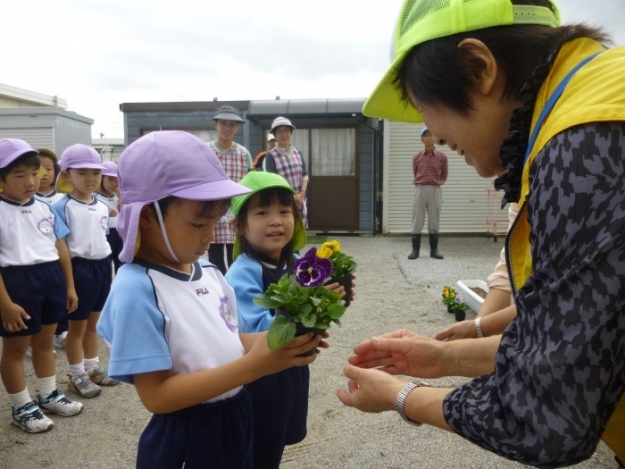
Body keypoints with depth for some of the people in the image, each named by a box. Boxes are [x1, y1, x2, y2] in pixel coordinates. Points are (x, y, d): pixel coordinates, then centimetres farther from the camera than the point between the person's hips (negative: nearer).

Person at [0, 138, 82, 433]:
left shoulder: (44, 208, 6)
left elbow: (61, 248, 12)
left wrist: (69, 286, 13)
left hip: (51, 278, 6)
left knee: (45, 342, 20)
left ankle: (49, 395, 37)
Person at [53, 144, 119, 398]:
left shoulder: (102, 206, 7)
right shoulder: (62, 207, -13)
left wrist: (109, 267, 15)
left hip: (102, 266, 6)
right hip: (80, 268, -6)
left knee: (93, 323, 19)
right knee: (77, 326, 8)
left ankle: (93, 368, 34)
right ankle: (76, 375, 23)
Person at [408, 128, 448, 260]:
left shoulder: (442, 157, 3)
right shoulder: (416, 157, 5)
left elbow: (444, 175, 14)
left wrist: (436, 182, 4)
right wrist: (418, 182, 8)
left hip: (435, 190, 0)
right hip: (419, 190, 0)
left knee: (434, 221, 4)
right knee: (417, 220, 0)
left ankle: (434, 250, 11)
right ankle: (415, 250, 5)